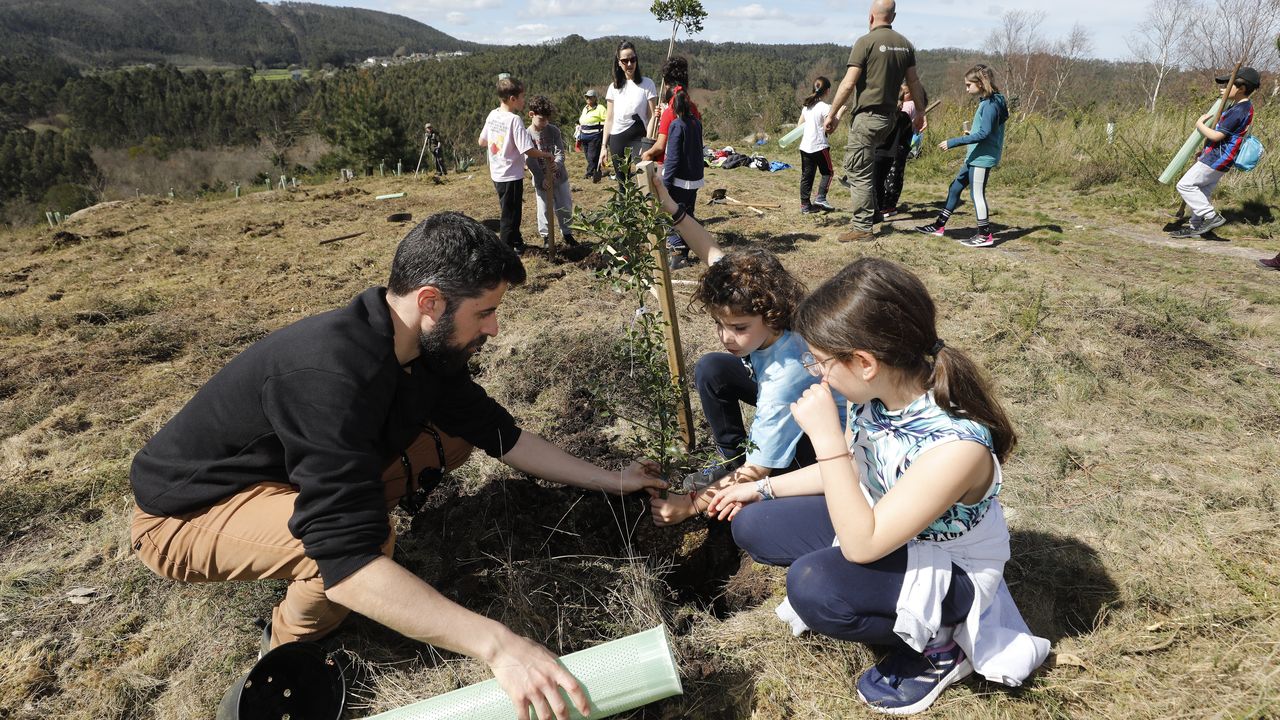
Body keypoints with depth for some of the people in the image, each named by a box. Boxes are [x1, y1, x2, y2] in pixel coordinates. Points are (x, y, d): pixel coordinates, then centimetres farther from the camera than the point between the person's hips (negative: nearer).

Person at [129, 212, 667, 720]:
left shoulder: (425, 347, -12)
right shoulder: (331, 373, -39)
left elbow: (499, 433, 0)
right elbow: (348, 559, -43)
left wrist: (608, 480, 3)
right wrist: (497, 644, -46)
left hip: (287, 473, 7)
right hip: (185, 510, -7)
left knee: (451, 437, 0)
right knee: (369, 538, -34)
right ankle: (290, 646, -2)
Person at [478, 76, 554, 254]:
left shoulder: (492, 115, 3)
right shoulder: (514, 120, -21)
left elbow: (482, 142, 13)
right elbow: (529, 151, -24)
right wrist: (547, 155, -8)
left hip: (497, 174, 8)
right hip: (511, 176, -8)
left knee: (511, 212, 23)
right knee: (510, 217, 3)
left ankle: (517, 243, 38)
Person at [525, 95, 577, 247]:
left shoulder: (553, 131, -3)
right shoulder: (527, 135, -10)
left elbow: (560, 151, -8)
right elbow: (531, 161, -14)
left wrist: (558, 164, -31)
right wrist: (541, 180, -23)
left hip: (559, 176, 3)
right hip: (541, 180, -2)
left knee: (565, 207, 11)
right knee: (544, 209, 4)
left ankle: (567, 233, 28)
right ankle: (546, 236, 21)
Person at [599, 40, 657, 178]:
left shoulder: (647, 84, 1)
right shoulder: (614, 87, 10)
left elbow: (652, 117, -2)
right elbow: (609, 119, 11)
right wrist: (604, 146, 6)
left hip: (639, 137, -3)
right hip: (617, 139, 3)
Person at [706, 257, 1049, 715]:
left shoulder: (956, 446, -38)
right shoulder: (878, 392, -16)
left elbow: (861, 546, -33)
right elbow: (851, 470, 5)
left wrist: (826, 437, -39)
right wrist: (764, 489, 9)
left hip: (947, 569, -7)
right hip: (877, 520, 8)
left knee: (812, 585, -33)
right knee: (752, 525, 3)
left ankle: (937, 647, -2)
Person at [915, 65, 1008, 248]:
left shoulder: (990, 104, -17)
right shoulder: (988, 101, 12)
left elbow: (984, 133, -23)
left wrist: (954, 142, -24)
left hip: (983, 157, -10)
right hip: (975, 156, 10)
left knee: (977, 194, -4)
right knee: (955, 187, 14)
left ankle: (985, 235, 4)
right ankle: (940, 225, 21)